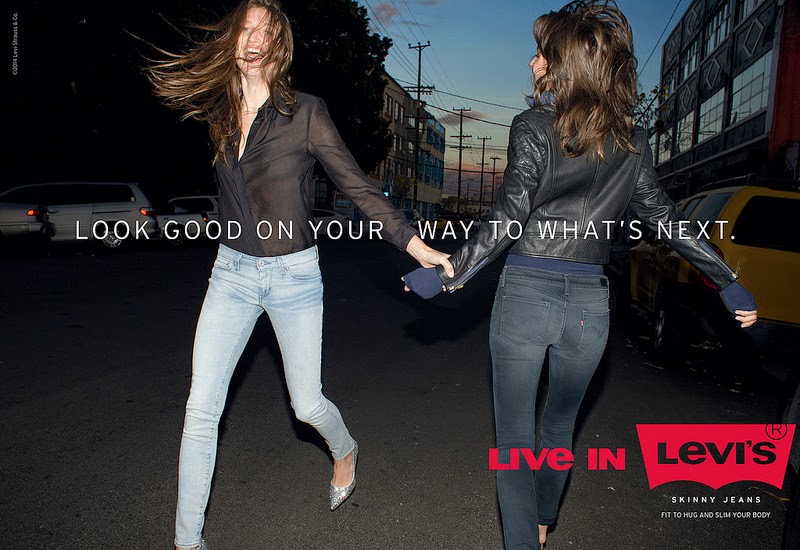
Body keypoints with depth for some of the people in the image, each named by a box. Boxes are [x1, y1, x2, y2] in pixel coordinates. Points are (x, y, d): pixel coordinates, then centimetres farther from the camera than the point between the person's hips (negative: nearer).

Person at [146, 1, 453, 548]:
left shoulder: (305, 112, -10)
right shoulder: (219, 111, 3)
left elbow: (359, 187, -10)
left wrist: (417, 245, -15)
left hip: (293, 275, -3)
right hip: (232, 273, 4)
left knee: (307, 404, 8)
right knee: (201, 409, 1)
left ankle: (345, 451, 46)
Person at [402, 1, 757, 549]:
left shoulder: (534, 127, -7)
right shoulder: (633, 140, 6)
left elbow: (508, 220, -15)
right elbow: (664, 215, 7)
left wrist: (447, 275, -10)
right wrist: (730, 282, 16)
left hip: (526, 294, -5)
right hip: (590, 303, 5)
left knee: (515, 436, 10)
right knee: (560, 425, 26)